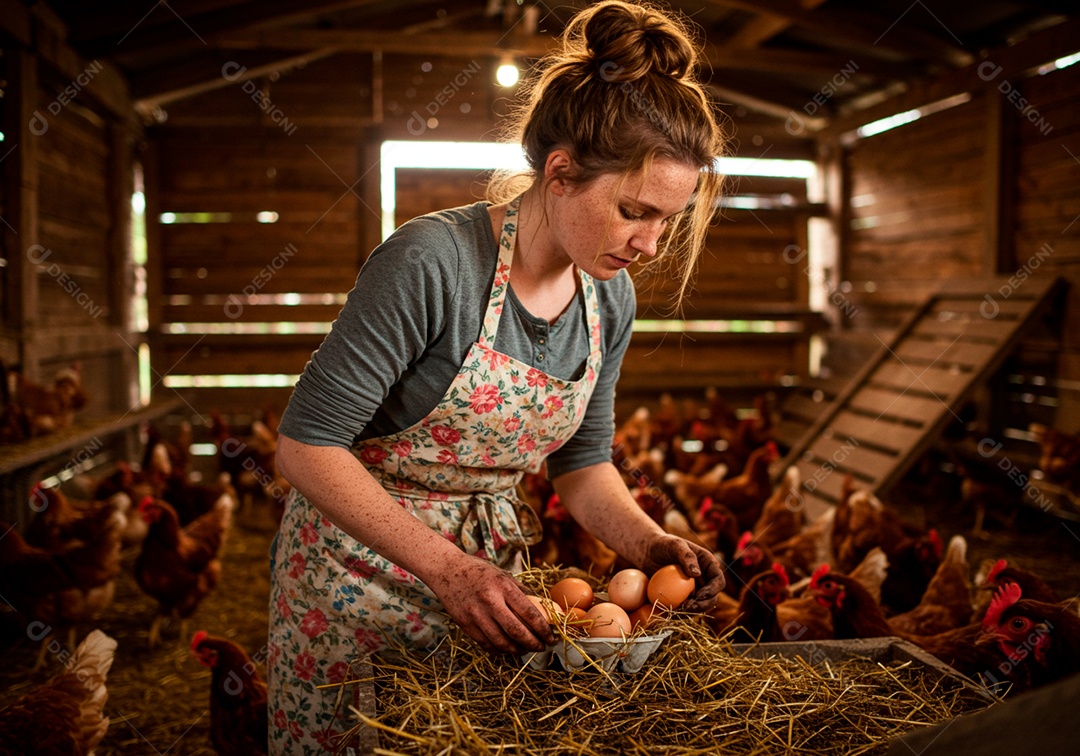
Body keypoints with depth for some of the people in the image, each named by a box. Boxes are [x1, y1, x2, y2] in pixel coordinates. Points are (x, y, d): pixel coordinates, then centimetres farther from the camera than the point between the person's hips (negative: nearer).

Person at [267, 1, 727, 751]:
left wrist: (649, 543, -11)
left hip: (486, 571, 6)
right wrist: (444, 567, -29)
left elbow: (583, 460, 7)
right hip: (357, 568, -5)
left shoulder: (610, 298, -5)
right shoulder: (432, 263, -26)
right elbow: (306, 443, -24)